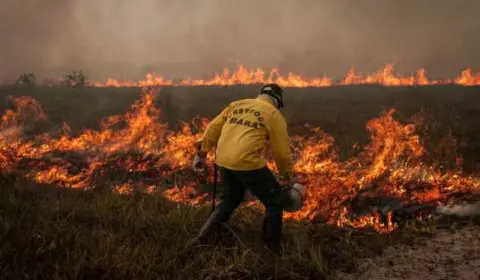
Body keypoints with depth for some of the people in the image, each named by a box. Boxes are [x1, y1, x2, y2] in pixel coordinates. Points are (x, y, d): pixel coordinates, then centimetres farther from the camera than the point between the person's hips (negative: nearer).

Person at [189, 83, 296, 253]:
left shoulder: (236, 105, 20)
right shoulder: (273, 114, 5)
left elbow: (213, 129, 18)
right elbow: (282, 150, 6)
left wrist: (202, 153, 25)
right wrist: (288, 174, 19)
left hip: (223, 162, 6)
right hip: (248, 163, -6)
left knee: (230, 200, 28)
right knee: (274, 201, 11)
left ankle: (203, 236, 25)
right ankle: (273, 247, 16)